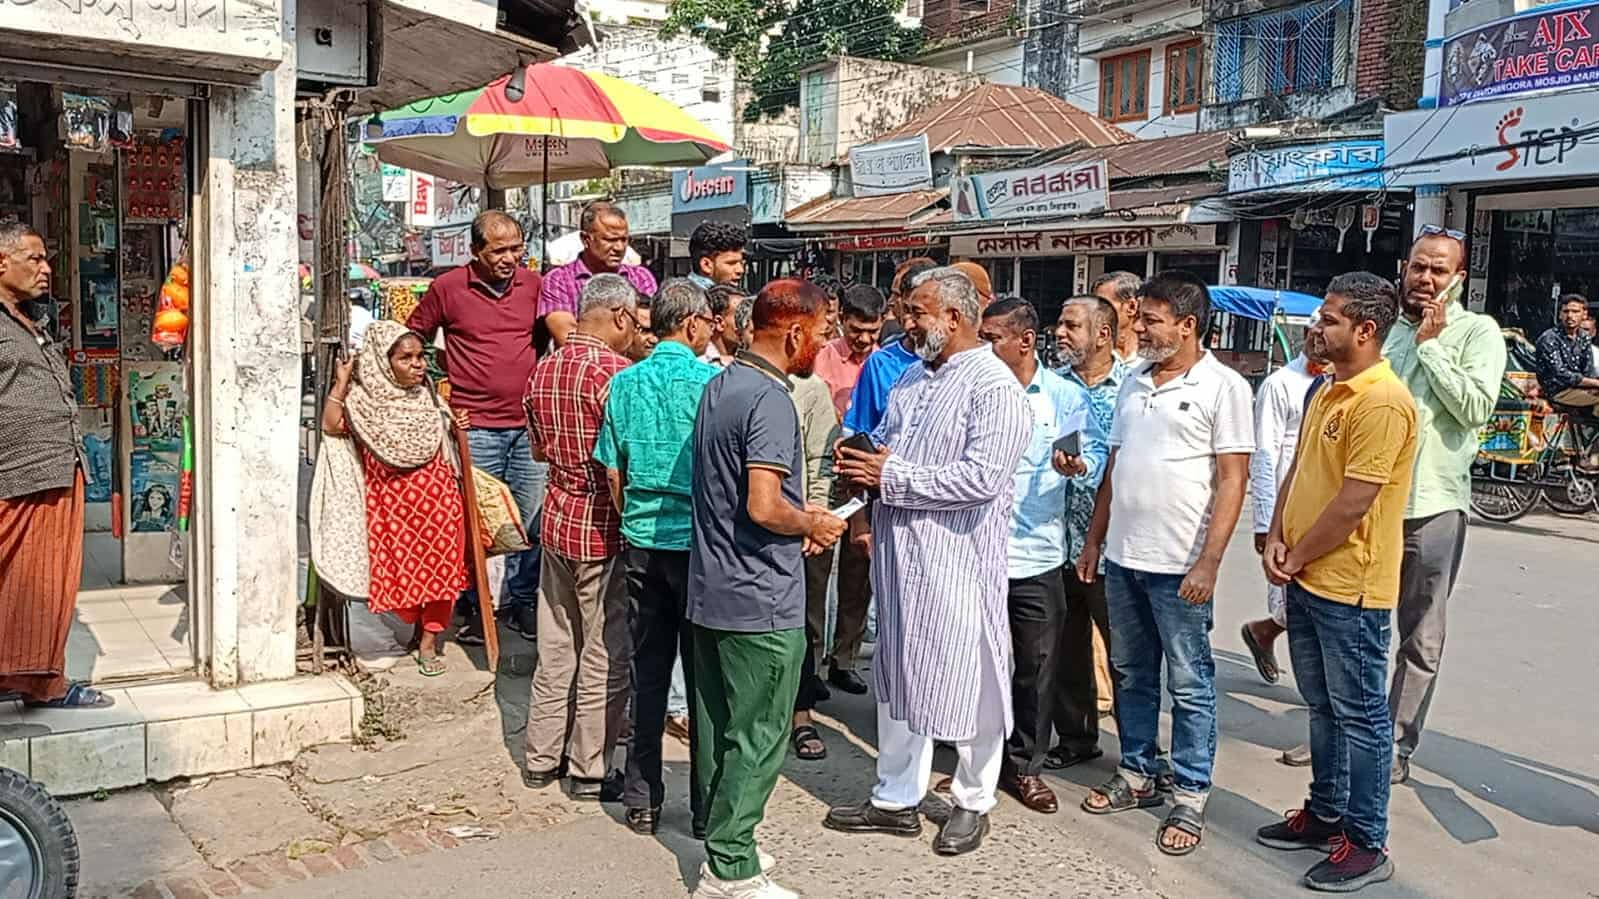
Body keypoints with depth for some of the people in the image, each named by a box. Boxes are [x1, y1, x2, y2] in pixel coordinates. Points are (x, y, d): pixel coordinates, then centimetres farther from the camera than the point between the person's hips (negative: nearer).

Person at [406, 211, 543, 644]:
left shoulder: (533, 284, 8)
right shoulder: (447, 287, -1)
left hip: (530, 424, 3)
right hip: (476, 426, -3)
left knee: (532, 521, 7)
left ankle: (521, 602, 21)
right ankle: (472, 608, 16)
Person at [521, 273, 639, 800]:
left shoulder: (543, 371, 8)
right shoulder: (615, 371, -17)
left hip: (558, 519, 8)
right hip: (605, 528, -7)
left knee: (555, 648, 16)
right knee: (606, 656, 4)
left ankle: (541, 759, 26)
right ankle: (589, 771, 13)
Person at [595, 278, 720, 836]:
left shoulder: (624, 383, 3)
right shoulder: (711, 382, -10)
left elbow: (613, 471, 6)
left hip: (641, 542, 4)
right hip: (698, 543, -4)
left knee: (648, 669, 12)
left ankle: (641, 801, 18)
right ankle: (707, 805, 14)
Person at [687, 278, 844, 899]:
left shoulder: (717, 386, 10)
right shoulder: (770, 399, -19)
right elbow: (764, 507, -27)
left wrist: (799, 515, 16)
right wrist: (812, 525, -9)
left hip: (710, 589, 9)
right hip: (761, 599, -9)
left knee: (717, 724, 17)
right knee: (759, 738, 0)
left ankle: (720, 839, 29)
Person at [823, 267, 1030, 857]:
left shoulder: (994, 387, -13)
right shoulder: (913, 378, 14)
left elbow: (984, 476, -23)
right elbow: (885, 442, 24)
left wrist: (892, 476, -18)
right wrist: (861, 464, -1)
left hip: (958, 561, -8)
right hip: (899, 555, 8)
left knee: (968, 685, 6)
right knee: (897, 679, 15)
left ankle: (973, 802, 24)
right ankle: (896, 800, 28)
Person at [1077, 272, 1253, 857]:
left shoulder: (1223, 387, -8)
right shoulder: (1134, 383, 11)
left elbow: (1232, 481, -12)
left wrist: (1208, 563, -18)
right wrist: (1094, 540, 15)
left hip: (1179, 565, -7)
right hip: (1122, 557, 7)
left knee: (1189, 684, 3)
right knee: (1131, 674, 16)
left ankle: (1190, 798, 13)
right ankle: (1137, 775, 29)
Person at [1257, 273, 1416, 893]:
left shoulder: (1382, 403, -19)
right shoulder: (1328, 393, 11)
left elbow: (1353, 503, -22)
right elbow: (1297, 471, 14)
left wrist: (1296, 558, -11)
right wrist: (1277, 540, 0)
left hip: (1350, 587, -9)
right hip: (1306, 580, 9)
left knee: (1359, 716, 2)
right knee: (1323, 708, 19)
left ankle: (1366, 845, 13)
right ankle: (1325, 815, 33)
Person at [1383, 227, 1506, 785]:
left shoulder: (1478, 332, -3)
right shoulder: (1389, 328, 11)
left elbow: (1476, 407, -17)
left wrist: (1429, 343, -13)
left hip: (1432, 505, -4)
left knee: (1421, 642, 5)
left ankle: (1396, 748, 14)